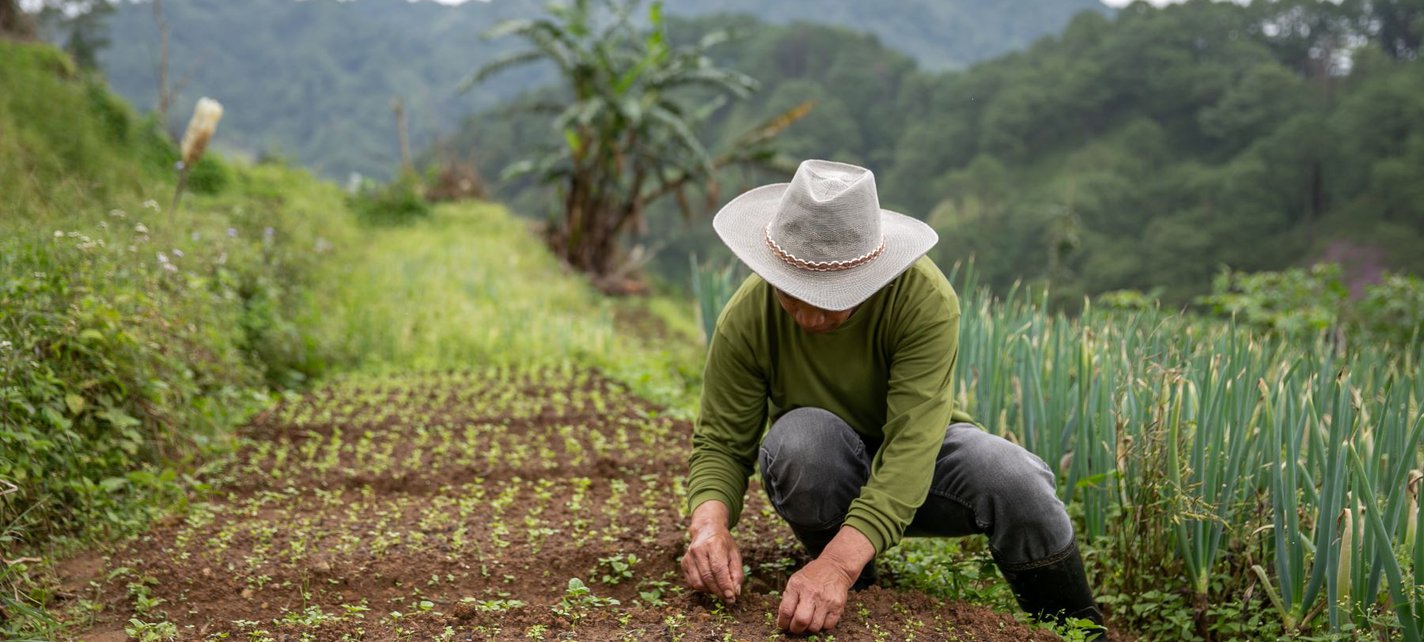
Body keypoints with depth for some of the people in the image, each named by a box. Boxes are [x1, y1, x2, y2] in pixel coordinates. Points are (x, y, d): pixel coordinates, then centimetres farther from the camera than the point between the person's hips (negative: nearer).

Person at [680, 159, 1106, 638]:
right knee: (803, 435, -34)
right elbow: (720, 443, -17)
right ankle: (853, 594, -6)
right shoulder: (747, 317, -23)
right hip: (821, 472, 1)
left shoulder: (925, 298, -31)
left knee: (1015, 480, -31)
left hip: (917, 458, -1)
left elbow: (911, 446, -38)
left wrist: (840, 562, -50)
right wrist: (710, 526, -39)